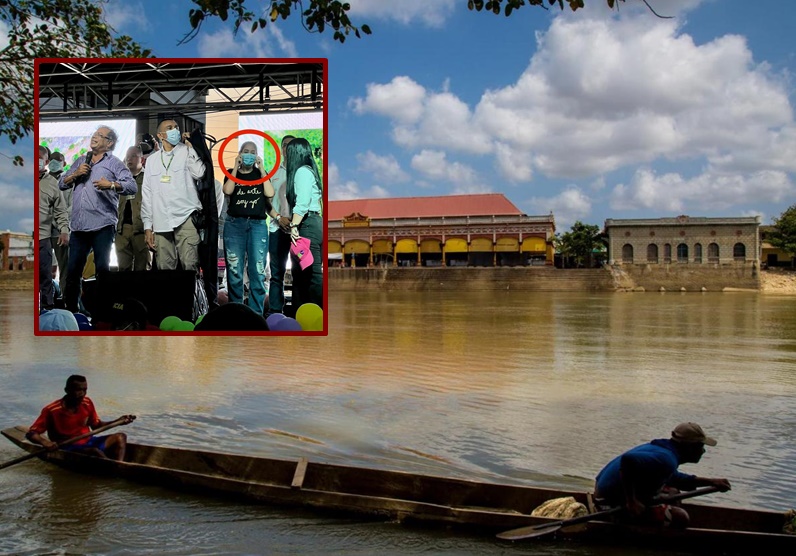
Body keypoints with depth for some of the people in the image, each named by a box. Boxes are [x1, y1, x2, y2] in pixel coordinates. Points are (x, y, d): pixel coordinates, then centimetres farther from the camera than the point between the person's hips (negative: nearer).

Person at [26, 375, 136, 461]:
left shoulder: (87, 403, 1)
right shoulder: (52, 410, -15)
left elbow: (96, 425, 13)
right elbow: (31, 433, -14)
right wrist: (44, 442, -36)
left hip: (87, 442, 7)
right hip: (68, 448, -7)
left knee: (120, 437, -12)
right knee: (96, 451, -34)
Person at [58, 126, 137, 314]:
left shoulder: (114, 163, 5)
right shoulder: (81, 161, 22)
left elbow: (132, 187, -8)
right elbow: (61, 184, 20)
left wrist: (111, 184, -24)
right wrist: (75, 174, 1)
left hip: (102, 226, -5)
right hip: (78, 226, 5)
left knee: (102, 269, -3)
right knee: (72, 270, 6)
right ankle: (70, 310, 15)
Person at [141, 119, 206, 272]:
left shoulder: (187, 152, 9)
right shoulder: (152, 160, 17)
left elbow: (198, 173, -11)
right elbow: (147, 194, 15)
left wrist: (190, 145, -1)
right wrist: (147, 226, 8)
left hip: (185, 218, -3)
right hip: (161, 223, 3)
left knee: (190, 267, -13)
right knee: (165, 270, 0)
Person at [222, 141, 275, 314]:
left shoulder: (261, 174, 16)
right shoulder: (232, 173, 14)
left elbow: (270, 194, -2)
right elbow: (227, 190, -7)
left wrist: (261, 169, 0)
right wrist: (236, 167, -4)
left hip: (258, 225, 0)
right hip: (234, 224, 0)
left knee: (258, 272, -7)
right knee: (234, 272, -3)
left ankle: (256, 314, -5)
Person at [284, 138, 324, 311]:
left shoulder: (302, 171, -6)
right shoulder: (307, 171, 22)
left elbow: (302, 202, -17)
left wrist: (294, 226, -21)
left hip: (308, 225, -10)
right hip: (314, 224, 10)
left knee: (313, 272, -12)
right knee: (300, 272, 11)